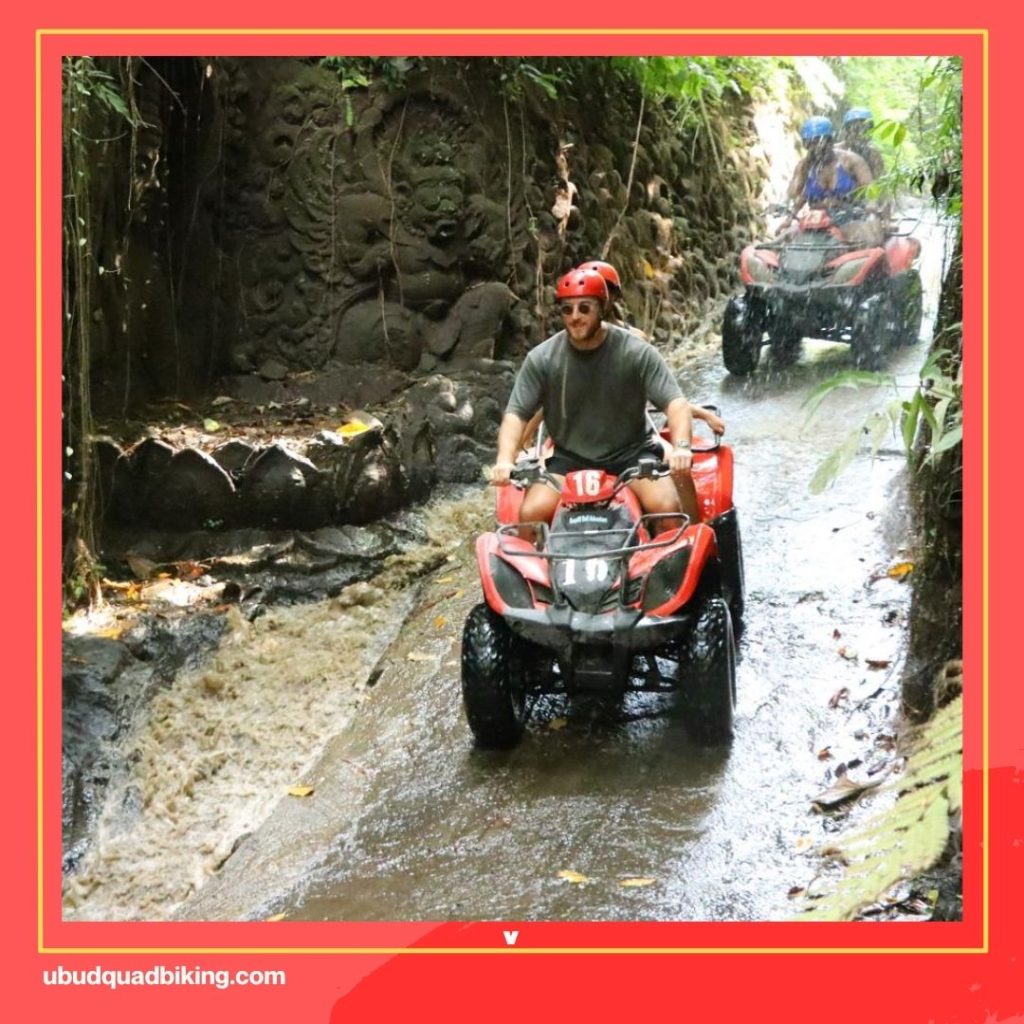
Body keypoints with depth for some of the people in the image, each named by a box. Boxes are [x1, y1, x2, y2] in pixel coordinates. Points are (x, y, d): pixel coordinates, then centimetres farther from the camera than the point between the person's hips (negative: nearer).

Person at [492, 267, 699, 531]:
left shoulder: (637, 352, -11)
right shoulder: (542, 358, -6)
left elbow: (675, 402, -15)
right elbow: (516, 413, -5)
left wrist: (681, 447, -35)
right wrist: (505, 459, -24)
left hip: (631, 453, -1)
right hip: (569, 459, 1)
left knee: (668, 507, -26)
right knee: (531, 513, -21)